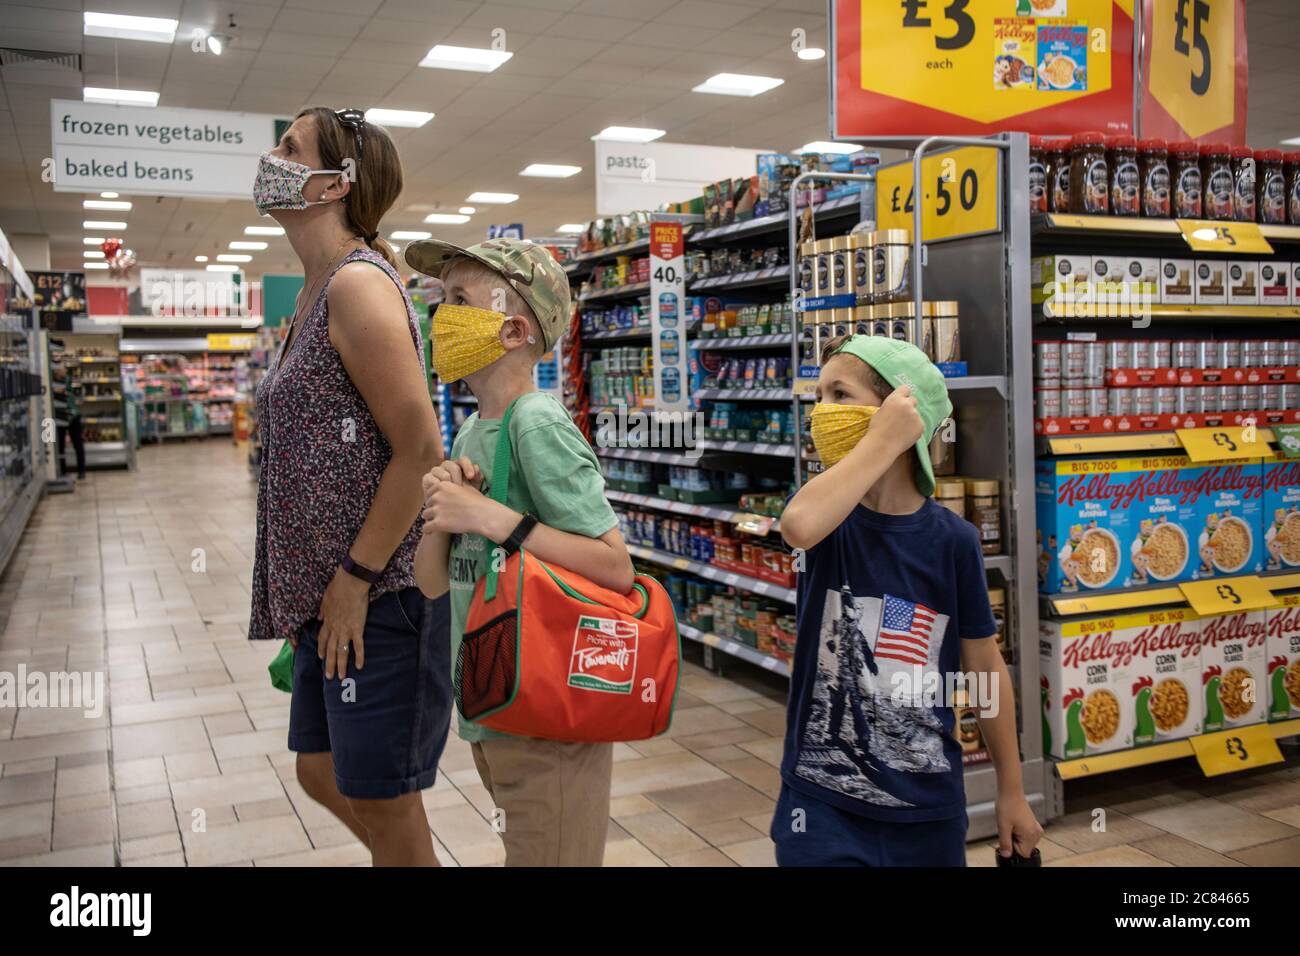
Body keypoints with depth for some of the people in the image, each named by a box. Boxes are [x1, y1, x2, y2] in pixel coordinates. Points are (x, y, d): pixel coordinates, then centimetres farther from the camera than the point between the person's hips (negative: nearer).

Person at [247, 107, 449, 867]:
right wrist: (313, 588, 17)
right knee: (323, 775, 22)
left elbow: (420, 451, -22)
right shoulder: (317, 291, 13)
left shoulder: (359, 285, -17)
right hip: (325, 595, 10)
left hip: (378, 595, -9)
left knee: (382, 804, 5)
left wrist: (354, 581, -17)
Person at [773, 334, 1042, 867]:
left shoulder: (951, 539, -7)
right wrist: (884, 442, -25)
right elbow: (800, 525, -33)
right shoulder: (832, 516, -7)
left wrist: (1012, 792, 8)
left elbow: (983, 666, 2)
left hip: (929, 805, 1)